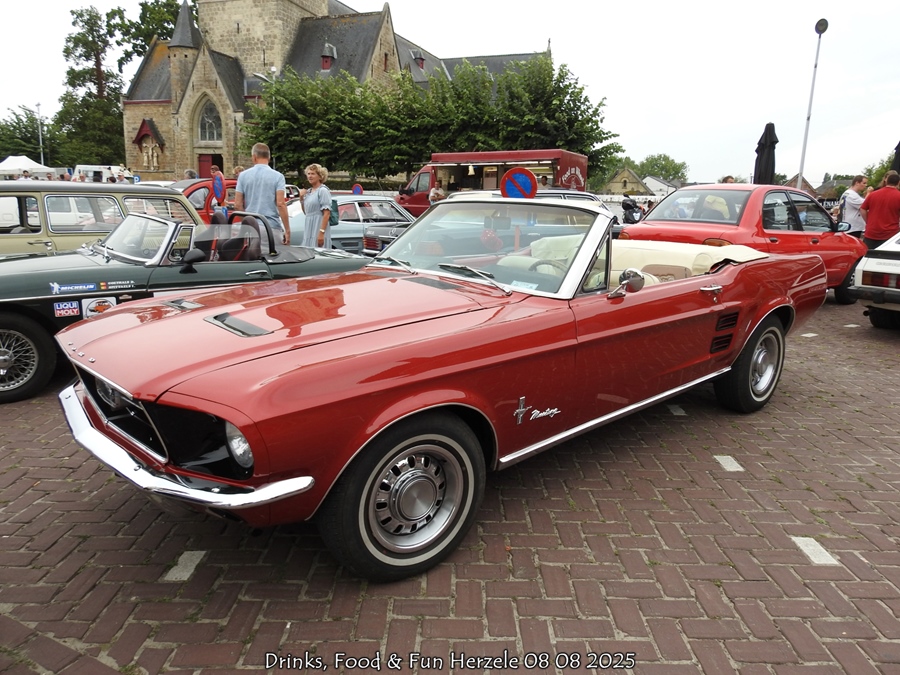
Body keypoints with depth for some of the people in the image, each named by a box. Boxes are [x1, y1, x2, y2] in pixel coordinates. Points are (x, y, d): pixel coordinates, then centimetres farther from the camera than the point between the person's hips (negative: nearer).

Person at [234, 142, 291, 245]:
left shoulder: (243, 175, 5)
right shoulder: (277, 176, -4)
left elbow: (238, 204, 3)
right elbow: (280, 204, -12)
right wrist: (287, 230, -9)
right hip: (272, 227, -3)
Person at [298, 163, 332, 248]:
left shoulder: (323, 190, -8)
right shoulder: (308, 191, 16)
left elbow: (327, 213, -15)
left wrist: (321, 233, -23)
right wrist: (301, 198, 9)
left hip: (318, 228, -8)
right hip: (308, 229, 8)